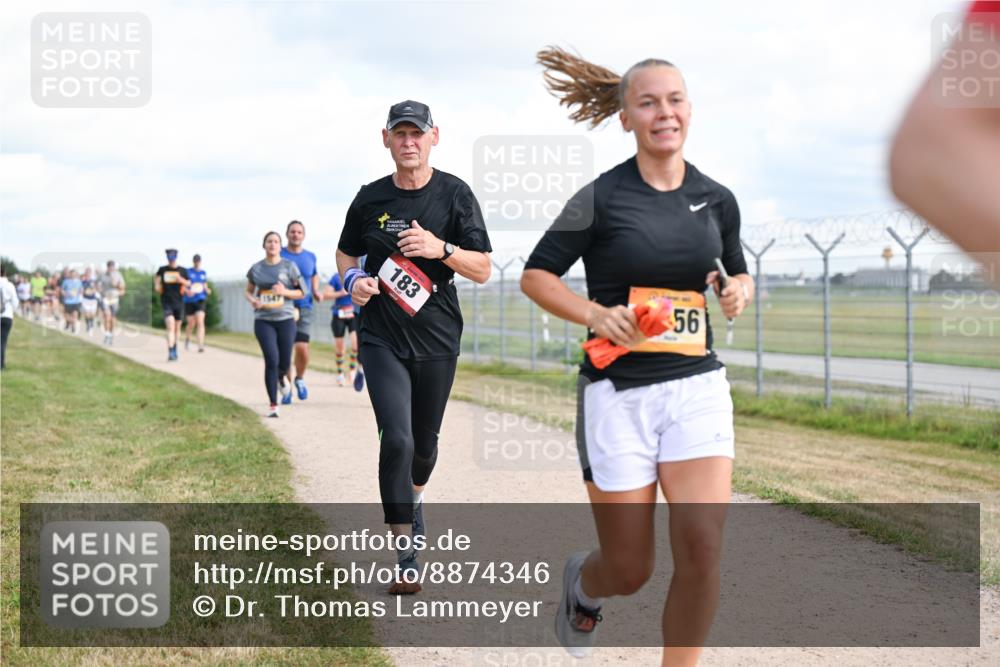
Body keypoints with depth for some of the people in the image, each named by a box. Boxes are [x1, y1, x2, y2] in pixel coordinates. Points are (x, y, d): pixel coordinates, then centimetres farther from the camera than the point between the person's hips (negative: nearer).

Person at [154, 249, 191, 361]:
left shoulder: (182, 271, 3)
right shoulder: (162, 270, 4)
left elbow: (188, 284, 7)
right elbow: (156, 278, 24)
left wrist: (181, 280, -12)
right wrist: (157, 286, 6)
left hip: (179, 302, 2)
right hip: (167, 302, -2)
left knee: (177, 327, 14)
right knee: (170, 326, -17)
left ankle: (175, 349, 34)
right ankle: (170, 352, -23)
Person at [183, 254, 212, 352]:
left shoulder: (203, 273, 9)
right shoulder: (188, 272, -1)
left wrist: (207, 290, -4)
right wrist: (187, 291, -24)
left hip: (200, 300, 1)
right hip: (189, 301, -1)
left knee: (200, 322, -16)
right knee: (191, 324, 6)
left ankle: (200, 345, -23)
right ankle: (187, 339, 38)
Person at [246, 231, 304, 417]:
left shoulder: (289, 266, 1)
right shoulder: (256, 269, 5)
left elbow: (301, 292, 4)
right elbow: (248, 291, 17)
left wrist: (285, 292, -15)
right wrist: (253, 300, -5)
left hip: (285, 319, 0)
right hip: (263, 320, 0)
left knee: (285, 363, 4)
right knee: (271, 360, -12)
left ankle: (282, 377, 44)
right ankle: (273, 405, -4)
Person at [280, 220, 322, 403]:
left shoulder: (310, 257, 10)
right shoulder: (279, 255, 1)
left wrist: (316, 292, 10)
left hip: (304, 308, 1)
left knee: (302, 348, -12)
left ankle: (300, 379, 16)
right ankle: (286, 389, 11)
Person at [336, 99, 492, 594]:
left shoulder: (454, 194, -2)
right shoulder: (371, 199, 3)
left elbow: (482, 270, -3)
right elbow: (345, 252, 19)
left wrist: (441, 249, -21)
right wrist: (353, 280, -3)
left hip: (437, 339, 0)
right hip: (382, 339, 0)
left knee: (424, 441, 14)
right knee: (396, 438, -16)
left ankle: (415, 496, 49)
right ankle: (405, 557, -11)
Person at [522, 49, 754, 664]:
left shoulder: (717, 199, 6)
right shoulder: (601, 198, -6)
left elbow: (738, 272, 22)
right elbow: (535, 275, 1)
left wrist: (739, 290, -2)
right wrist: (595, 314, -16)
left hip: (697, 387, 3)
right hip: (618, 392, -3)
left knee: (703, 548, -15)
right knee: (630, 571, 3)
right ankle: (583, 581, 41)